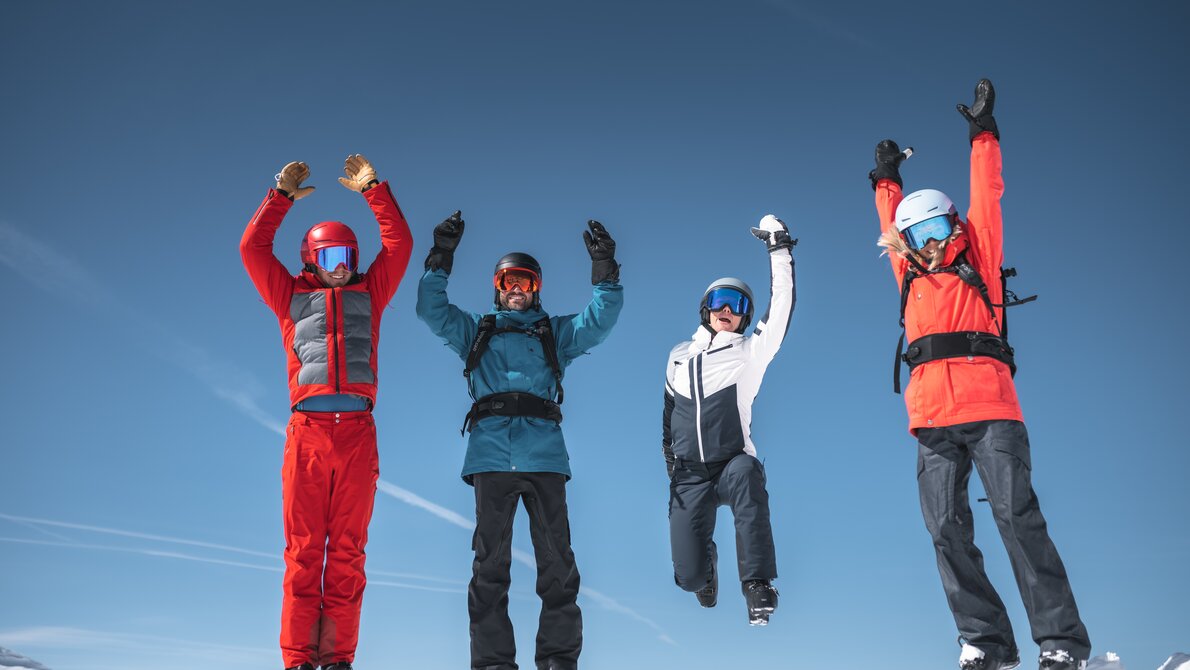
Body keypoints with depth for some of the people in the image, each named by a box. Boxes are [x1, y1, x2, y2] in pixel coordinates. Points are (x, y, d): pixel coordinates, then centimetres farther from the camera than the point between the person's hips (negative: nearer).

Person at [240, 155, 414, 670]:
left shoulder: (368, 294, 21)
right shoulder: (292, 296, 19)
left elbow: (398, 245, 17)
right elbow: (253, 248, 16)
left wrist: (373, 190, 16)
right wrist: (281, 197, 14)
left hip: (357, 432, 1)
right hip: (307, 430, 0)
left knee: (347, 551, -1)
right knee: (303, 549, -3)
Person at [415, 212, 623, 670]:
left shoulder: (556, 333, 23)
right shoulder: (474, 331, 24)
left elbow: (601, 319, 10)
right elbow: (431, 309, 12)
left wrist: (604, 271, -2)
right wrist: (441, 257, 2)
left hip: (545, 455, 0)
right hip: (490, 456, 0)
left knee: (557, 561, -3)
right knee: (490, 563, -2)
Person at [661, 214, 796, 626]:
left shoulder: (751, 353, 1)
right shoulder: (679, 357, 11)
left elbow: (781, 307, -12)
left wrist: (779, 251, -16)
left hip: (732, 465, -2)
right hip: (688, 477, 3)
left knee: (745, 474, -41)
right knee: (689, 577, -6)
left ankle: (757, 585, -36)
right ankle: (707, 562, 35)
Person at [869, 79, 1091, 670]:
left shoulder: (978, 261, 15)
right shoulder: (910, 277, 22)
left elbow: (986, 197, 13)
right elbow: (893, 225, 36)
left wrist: (983, 136, 17)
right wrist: (886, 180, 42)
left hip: (990, 411, -3)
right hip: (933, 421, 4)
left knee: (1017, 516, -10)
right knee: (948, 530, -3)